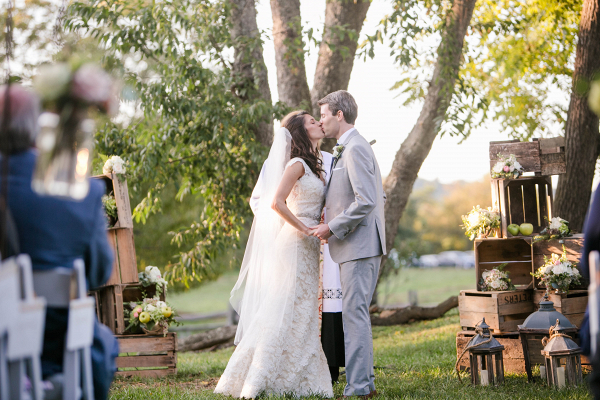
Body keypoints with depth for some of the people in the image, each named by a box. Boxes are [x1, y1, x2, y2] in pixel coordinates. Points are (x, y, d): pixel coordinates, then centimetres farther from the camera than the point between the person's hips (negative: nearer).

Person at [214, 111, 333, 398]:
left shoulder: (313, 164, 16)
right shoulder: (297, 164, -12)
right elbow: (276, 202, -22)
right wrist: (301, 228, -15)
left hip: (307, 247, 9)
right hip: (295, 243, -9)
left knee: (303, 314, 9)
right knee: (286, 311, -9)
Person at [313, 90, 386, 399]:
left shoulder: (355, 148, -13)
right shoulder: (347, 149, 20)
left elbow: (366, 200, -22)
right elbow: (378, 196, 25)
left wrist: (332, 227, -16)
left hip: (359, 245, -11)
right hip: (357, 246, 11)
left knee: (354, 313, -10)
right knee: (356, 313, 14)